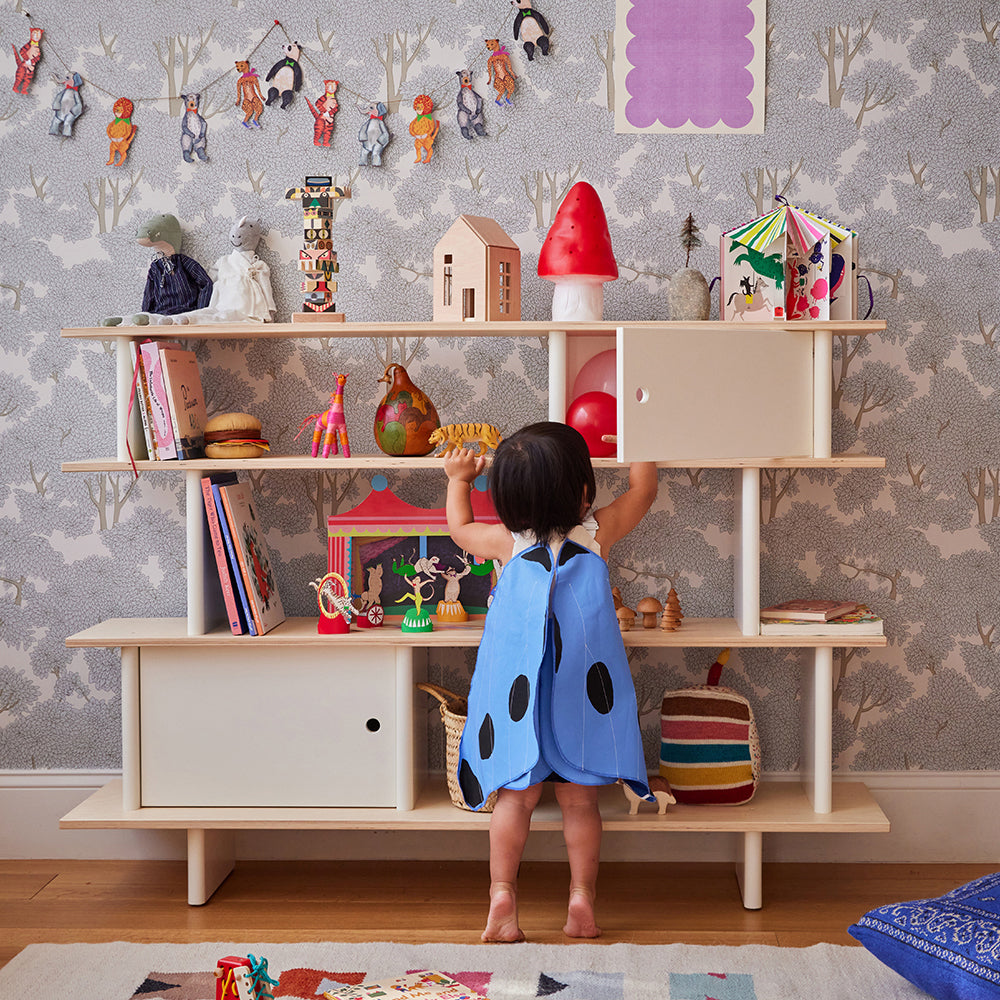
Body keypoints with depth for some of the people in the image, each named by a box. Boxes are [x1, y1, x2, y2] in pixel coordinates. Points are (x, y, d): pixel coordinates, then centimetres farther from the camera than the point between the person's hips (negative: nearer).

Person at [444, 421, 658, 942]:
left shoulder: (507, 543, -1)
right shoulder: (598, 533, -3)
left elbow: (459, 526, 20)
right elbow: (643, 489, 15)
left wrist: (459, 480, 35)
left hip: (518, 697, 1)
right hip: (583, 693, 0)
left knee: (516, 796, 8)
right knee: (579, 800, 9)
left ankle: (502, 894, 3)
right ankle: (582, 899, 12)